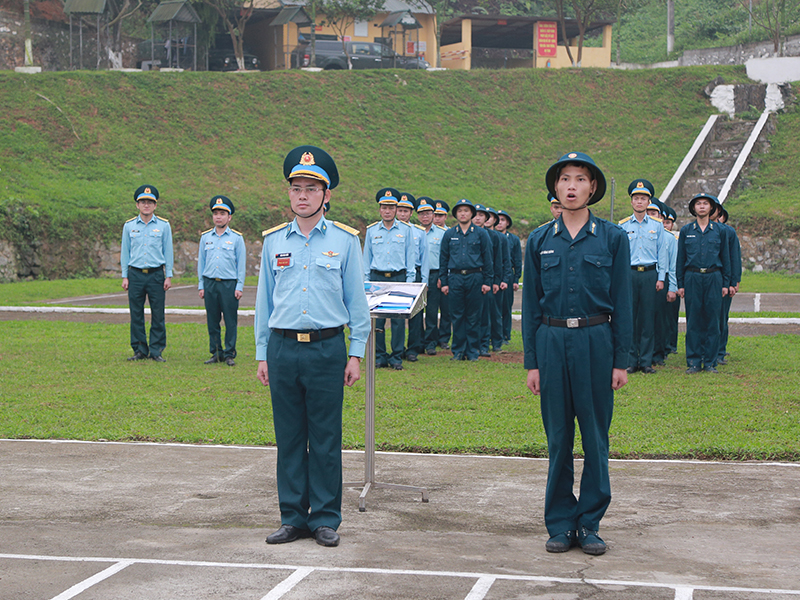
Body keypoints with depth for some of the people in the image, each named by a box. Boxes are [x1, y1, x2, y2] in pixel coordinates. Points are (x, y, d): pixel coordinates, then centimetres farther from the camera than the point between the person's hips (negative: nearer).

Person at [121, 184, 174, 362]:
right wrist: (125, 277, 6)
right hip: (135, 274, 1)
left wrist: (168, 276, 2)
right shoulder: (129, 226, 7)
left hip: (156, 274, -1)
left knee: (158, 315, -2)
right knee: (136, 315, 2)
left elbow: (168, 251, 7)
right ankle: (139, 350, 10)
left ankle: (156, 351, 6)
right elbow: (125, 252, 11)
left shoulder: (164, 225, 4)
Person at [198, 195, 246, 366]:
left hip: (229, 283, -3)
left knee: (230, 321, -3)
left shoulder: (237, 238, 4)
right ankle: (216, 353, 12)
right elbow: (201, 262, 15)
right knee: (212, 321, 5)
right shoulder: (205, 237, 11)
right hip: (210, 283, 3)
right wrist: (201, 286, 9)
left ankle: (229, 354, 4)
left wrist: (239, 287, -3)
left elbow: (241, 264, 4)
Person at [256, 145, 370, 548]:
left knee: (325, 439, 1)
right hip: (283, 348, 2)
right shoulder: (273, 241, 10)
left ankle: (325, 519, 10)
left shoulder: (344, 240, 3)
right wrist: (262, 355, 9)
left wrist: (356, 354, 0)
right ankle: (293, 518, 15)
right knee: (289, 437, 6)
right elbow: (264, 300, 13)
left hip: (327, 348, -2)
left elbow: (356, 300, 5)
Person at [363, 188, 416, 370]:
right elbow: (366, 258, 13)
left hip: (399, 278, -1)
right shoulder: (372, 230, 8)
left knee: (398, 319, -3)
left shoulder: (405, 230, 5)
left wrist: (409, 281, 1)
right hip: (377, 277, 1)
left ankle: (397, 358, 4)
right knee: (376, 319, -2)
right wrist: (366, 281, 7)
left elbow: (410, 257, 7)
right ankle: (379, 356, 7)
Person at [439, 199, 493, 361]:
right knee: (457, 316, 3)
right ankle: (458, 351, 10)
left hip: (475, 278, -1)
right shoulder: (449, 234, 9)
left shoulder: (481, 233, 4)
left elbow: (487, 258, 5)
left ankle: (473, 351, 9)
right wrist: (444, 282, 5)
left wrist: (487, 281, -1)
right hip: (455, 278, 1)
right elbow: (443, 259, 12)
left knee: (473, 316, 2)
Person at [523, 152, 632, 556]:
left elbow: (622, 303, 2)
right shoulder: (540, 240, 6)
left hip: (596, 341, -1)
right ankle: (560, 523, 14)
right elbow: (530, 304, 8)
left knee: (595, 435, 3)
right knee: (558, 436, 5)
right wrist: (532, 362, 4)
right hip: (552, 341, 1)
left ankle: (590, 523, 13)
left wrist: (621, 361, -2)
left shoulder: (612, 238, 2)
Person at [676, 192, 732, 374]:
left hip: (713, 278, 0)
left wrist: (726, 283, 5)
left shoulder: (719, 230, 8)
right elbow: (680, 259, 9)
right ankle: (694, 362, 5)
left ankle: (710, 362, 7)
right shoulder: (686, 230, 7)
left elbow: (725, 258, 11)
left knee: (712, 320, 0)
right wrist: (680, 284, 4)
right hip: (692, 277, 0)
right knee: (693, 320, 0)